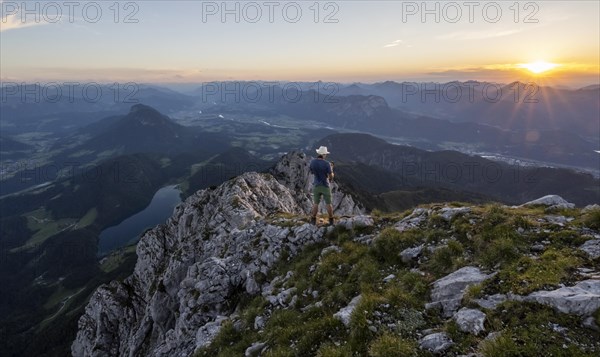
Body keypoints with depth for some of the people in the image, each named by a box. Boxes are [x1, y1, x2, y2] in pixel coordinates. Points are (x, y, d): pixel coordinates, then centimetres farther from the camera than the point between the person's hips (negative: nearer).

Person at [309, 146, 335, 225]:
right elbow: (331, 177, -13)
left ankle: (313, 220, 17)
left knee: (316, 203, 14)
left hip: (316, 186, 3)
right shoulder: (327, 163, -19)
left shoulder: (312, 162, -6)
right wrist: (331, 169, 6)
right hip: (325, 186, -3)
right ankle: (331, 220, 18)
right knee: (328, 203, 10)